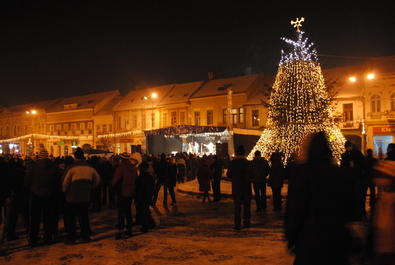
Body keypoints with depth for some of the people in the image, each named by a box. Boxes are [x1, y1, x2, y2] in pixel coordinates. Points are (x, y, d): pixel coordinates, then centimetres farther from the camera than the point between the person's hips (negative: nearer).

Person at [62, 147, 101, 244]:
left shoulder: (71, 167, -11)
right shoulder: (90, 167, 4)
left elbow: (65, 183, -14)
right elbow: (97, 179, 13)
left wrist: (64, 191, 4)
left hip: (72, 197, -4)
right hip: (85, 197, 4)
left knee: (70, 218, 8)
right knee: (84, 217, 16)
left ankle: (71, 238, 11)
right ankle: (86, 236, 20)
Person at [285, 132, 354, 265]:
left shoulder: (305, 171, -15)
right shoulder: (344, 173, 2)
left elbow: (295, 208, -13)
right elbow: (348, 207, 11)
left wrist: (291, 238, -2)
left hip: (312, 240, -5)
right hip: (339, 239, 5)